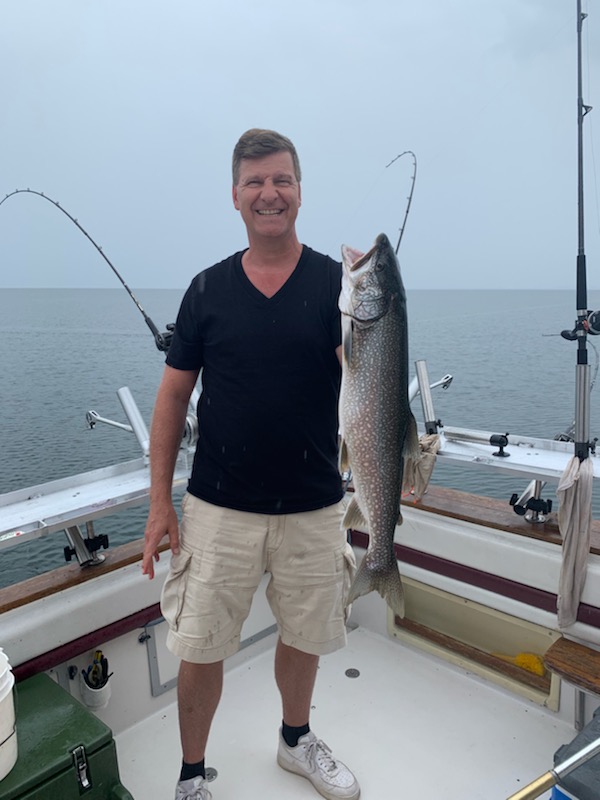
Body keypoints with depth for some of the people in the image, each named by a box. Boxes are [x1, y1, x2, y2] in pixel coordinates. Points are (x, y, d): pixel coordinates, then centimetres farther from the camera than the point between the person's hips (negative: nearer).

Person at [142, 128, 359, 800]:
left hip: (312, 506, 1)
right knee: (200, 649, 7)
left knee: (304, 637, 18)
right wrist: (159, 500, 0)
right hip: (219, 507, 0)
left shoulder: (337, 282, -1)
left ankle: (296, 739, 47)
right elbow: (173, 394, 3)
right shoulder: (208, 289, 1)